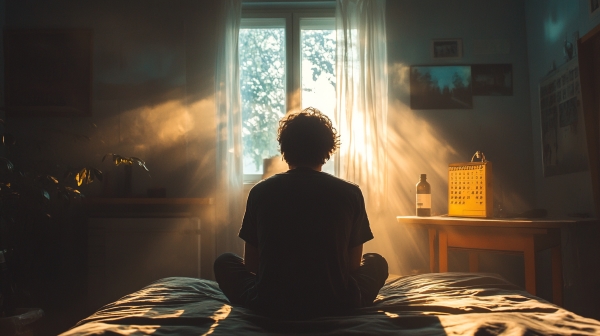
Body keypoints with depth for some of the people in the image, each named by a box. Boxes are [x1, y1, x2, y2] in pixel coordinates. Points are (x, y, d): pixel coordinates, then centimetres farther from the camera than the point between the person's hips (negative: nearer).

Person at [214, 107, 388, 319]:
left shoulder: (260, 192, -3)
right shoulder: (350, 193, -5)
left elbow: (250, 264, 5)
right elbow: (353, 264, 4)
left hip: (270, 305, 0)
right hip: (335, 305, 1)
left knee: (224, 262, 27)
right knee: (377, 262, 29)